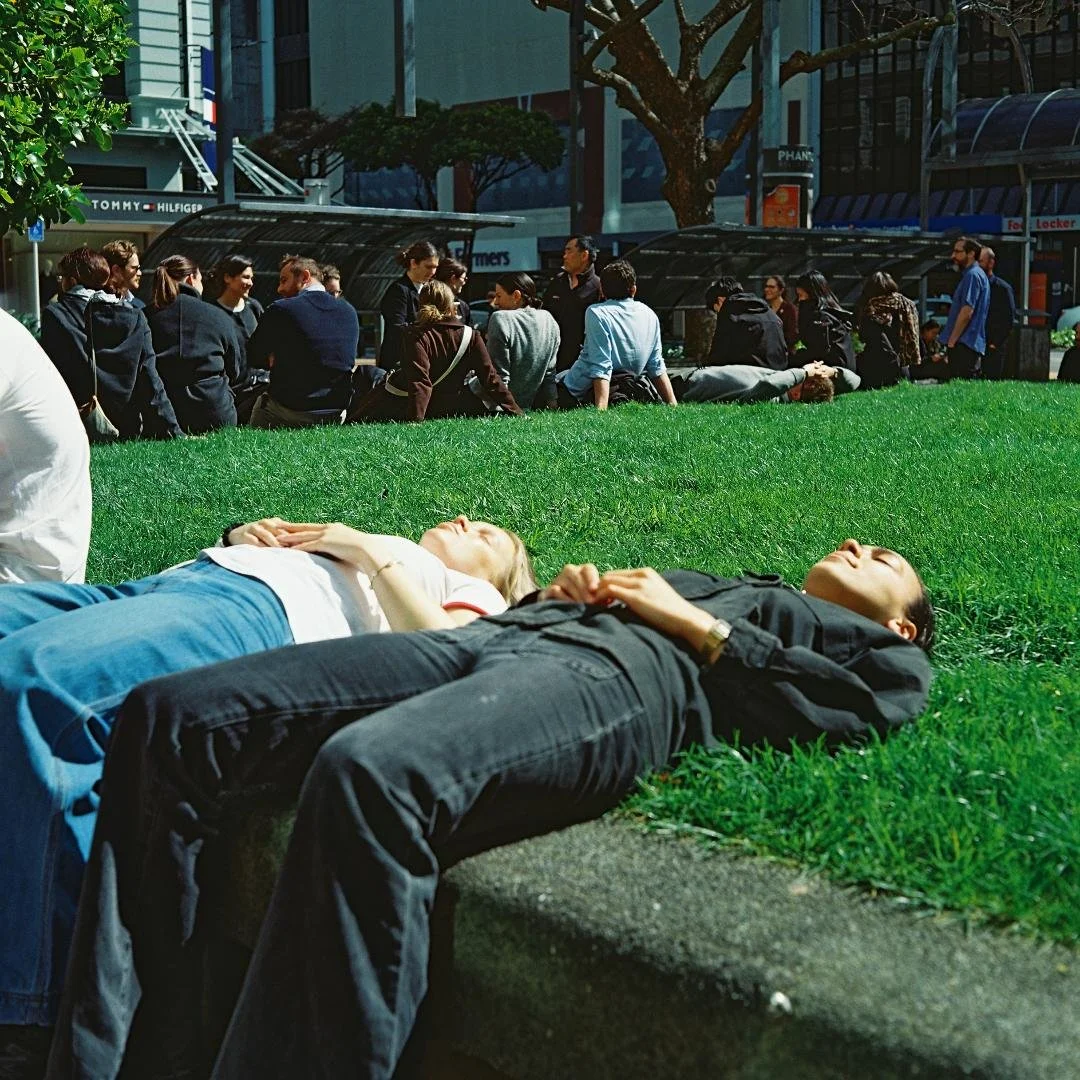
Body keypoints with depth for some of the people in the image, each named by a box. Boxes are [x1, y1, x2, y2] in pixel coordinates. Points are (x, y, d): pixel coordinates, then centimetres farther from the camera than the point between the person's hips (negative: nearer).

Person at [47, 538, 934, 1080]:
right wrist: (567, 592, 15)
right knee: (171, 717, -15)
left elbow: (835, 706, 4)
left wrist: (695, 625, 4)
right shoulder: (716, 580, 45)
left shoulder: (881, 651, 29)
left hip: (617, 677, -7)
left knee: (369, 773, -40)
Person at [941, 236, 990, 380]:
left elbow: (967, 312, -18)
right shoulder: (979, 274, 21)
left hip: (964, 345, -10)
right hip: (973, 345, 10)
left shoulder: (972, 275, -10)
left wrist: (951, 341, -15)